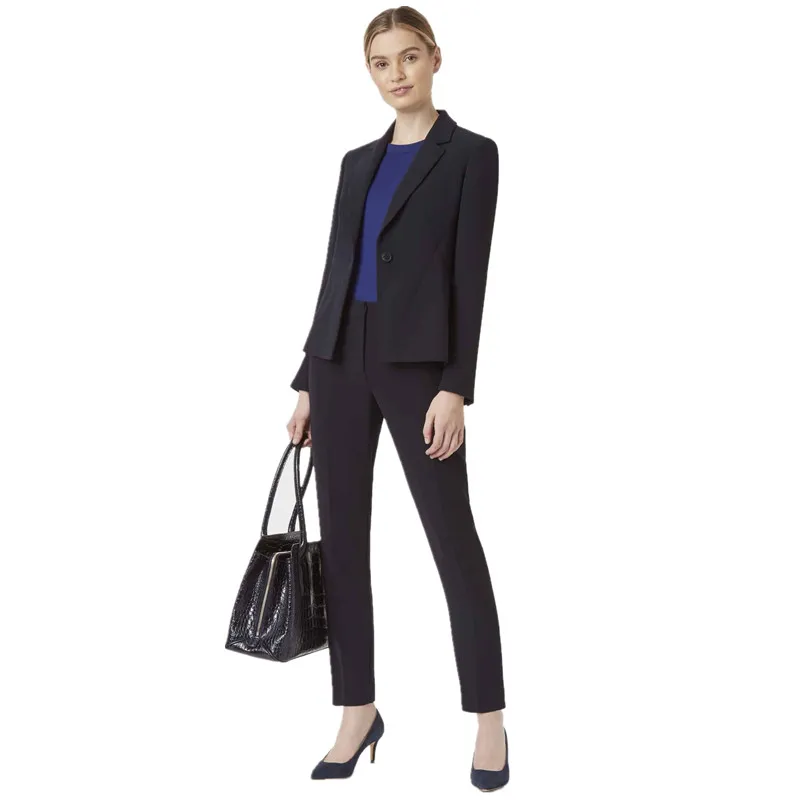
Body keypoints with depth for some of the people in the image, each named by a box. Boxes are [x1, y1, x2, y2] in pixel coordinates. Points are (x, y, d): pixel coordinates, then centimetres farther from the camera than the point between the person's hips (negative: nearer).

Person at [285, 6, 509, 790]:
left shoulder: (470, 153, -1)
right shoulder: (357, 162, 15)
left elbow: (470, 276, -8)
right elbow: (335, 273, 14)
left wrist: (456, 387, -16)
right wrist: (308, 381, 11)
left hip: (417, 364, -6)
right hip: (341, 359, 6)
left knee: (452, 534, -1)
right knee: (340, 537, 7)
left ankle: (489, 721, 14)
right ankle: (358, 713, 20)